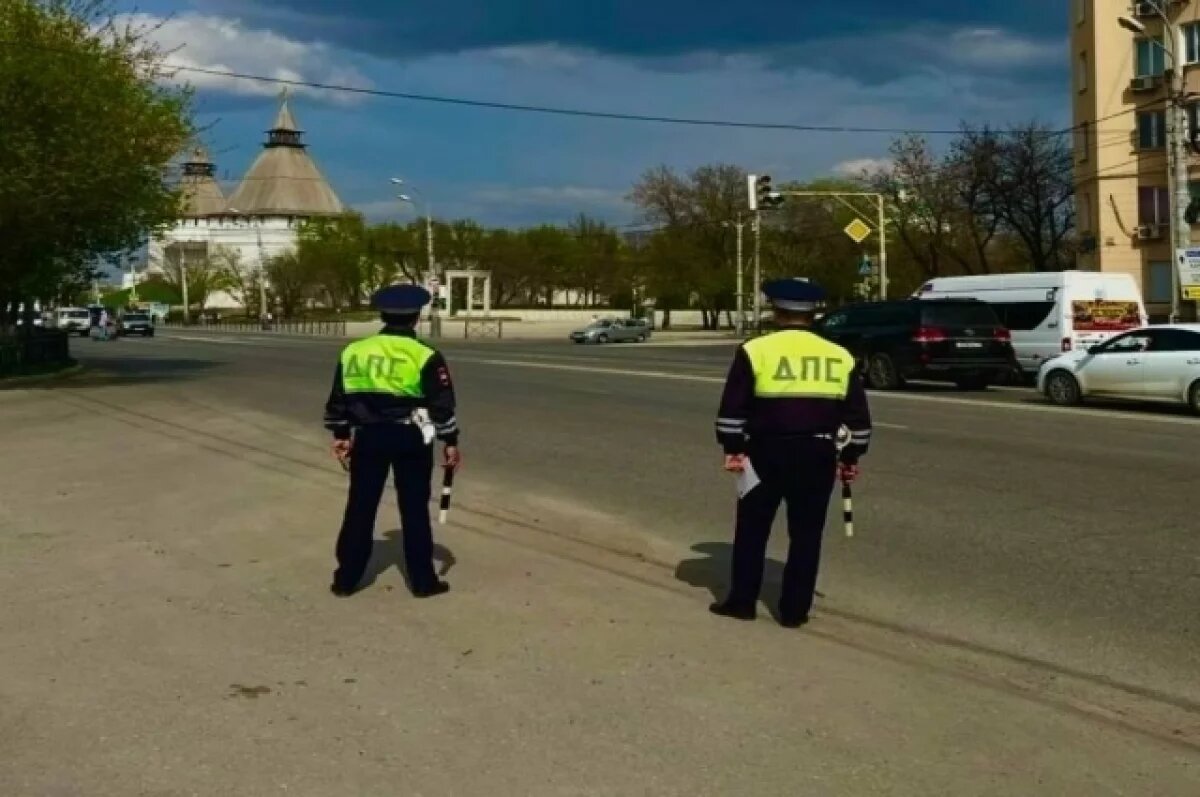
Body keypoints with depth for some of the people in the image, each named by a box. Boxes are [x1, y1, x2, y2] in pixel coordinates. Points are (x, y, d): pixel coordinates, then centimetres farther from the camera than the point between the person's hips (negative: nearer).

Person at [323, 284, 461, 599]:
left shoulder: (353, 351, 3)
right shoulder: (425, 356, -8)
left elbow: (338, 398, 8)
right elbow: (442, 404, -7)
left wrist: (341, 435, 17)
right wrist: (450, 442, 1)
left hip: (368, 436, 3)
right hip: (411, 439, -3)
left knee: (360, 506, 11)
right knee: (414, 508, 7)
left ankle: (346, 579, 17)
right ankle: (423, 580, 13)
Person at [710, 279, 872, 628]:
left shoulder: (755, 350, -4)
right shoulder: (840, 357, 6)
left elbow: (732, 408, -6)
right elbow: (858, 416, 9)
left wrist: (733, 449, 2)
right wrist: (851, 457, 17)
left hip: (767, 452, -2)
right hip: (818, 455, 2)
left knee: (752, 529, 11)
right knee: (806, 533, 10)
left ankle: (742, 601, 17)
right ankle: (794, 610, 12)